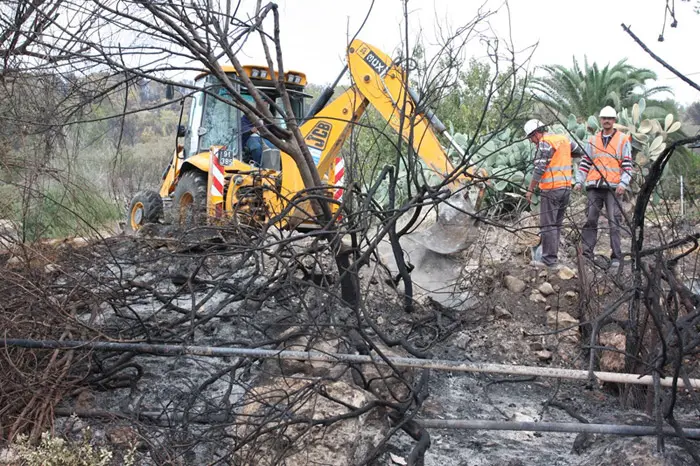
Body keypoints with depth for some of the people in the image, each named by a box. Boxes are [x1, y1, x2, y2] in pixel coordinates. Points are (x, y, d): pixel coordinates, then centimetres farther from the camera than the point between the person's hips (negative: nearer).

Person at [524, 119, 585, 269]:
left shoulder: (545, 143, -12)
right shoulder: (563, 139, 11)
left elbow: (539, 169, -17)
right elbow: (581, 151, 25)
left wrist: (530, 189, -12)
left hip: (551, 189, -8)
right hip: (566, 187, 8)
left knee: (548, 225, -4)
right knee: (557, 224, 16)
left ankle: (550, 260, -4)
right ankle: (552, 255, 22)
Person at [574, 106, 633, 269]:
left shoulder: (623, 140, 7)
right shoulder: (592, 140, 16)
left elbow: (627, 165, 3)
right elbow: (584, 163, 16)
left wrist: (623, 183, -11)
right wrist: (579, 181, 5)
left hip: (613, 187, -3)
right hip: (594, 187, 3)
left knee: (614, 223, -3)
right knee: (590, 220, 0)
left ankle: (616, 257, 1)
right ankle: (587, 254, 3)